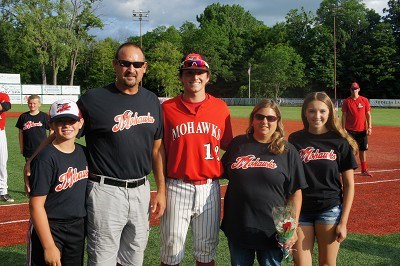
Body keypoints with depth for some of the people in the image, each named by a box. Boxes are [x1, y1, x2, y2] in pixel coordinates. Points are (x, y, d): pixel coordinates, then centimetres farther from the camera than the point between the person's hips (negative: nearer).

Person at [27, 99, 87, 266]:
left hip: (78, 228, 6)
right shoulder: (46, 158, -18)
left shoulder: (83, 152, 2)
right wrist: (49, 247, -21)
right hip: (48, 228, -6)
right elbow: (36, 205, -19)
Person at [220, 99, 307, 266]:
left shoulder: (287, 151, -1)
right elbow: (223, 173, 15)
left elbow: (295, 192, -1)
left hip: (271, 231, -2)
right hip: (238, 228, 2)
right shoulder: (238, 144, 4)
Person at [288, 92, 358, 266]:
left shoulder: (340, 142, -2)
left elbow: (349, 185, 0)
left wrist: (343, 222, -5)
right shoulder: (295, 140, 1)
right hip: (301, 210, 1)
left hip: (330, 209, -1)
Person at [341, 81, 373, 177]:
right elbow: (344, 116, 0)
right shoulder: (346, 101, -1)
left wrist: (369, 127, -4)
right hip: (350, 130, -2)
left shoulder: (364, 100, 2)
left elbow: (368, 115, 4)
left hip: (362, 130, 2)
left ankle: (364, 170, 19)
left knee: (363, 149, 9)